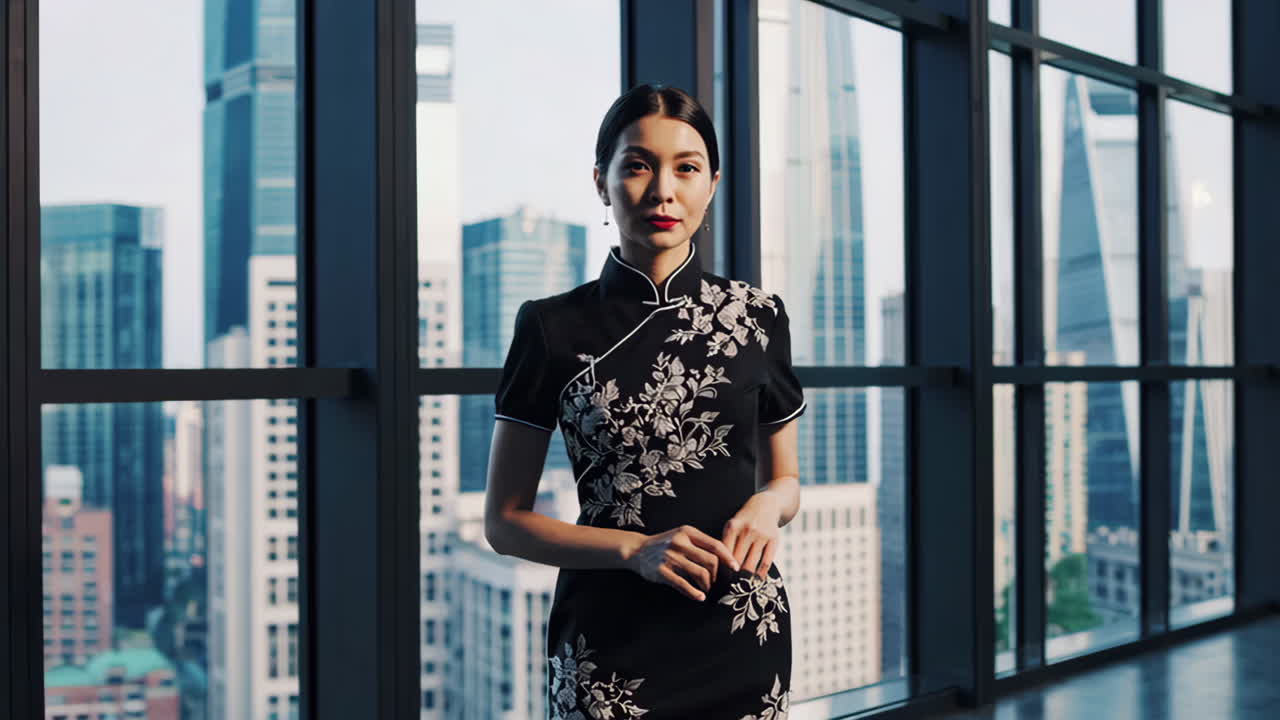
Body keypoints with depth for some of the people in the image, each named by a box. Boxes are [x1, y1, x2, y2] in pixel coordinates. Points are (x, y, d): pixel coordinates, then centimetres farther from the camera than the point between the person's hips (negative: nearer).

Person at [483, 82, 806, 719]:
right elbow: (505, 522, -2)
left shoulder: (756, 316, 2)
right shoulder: (554, 327, -4)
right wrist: (636, 550, -16)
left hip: (741, 626, 2)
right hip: (608, 645, -2)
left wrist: (768, 506, -10)